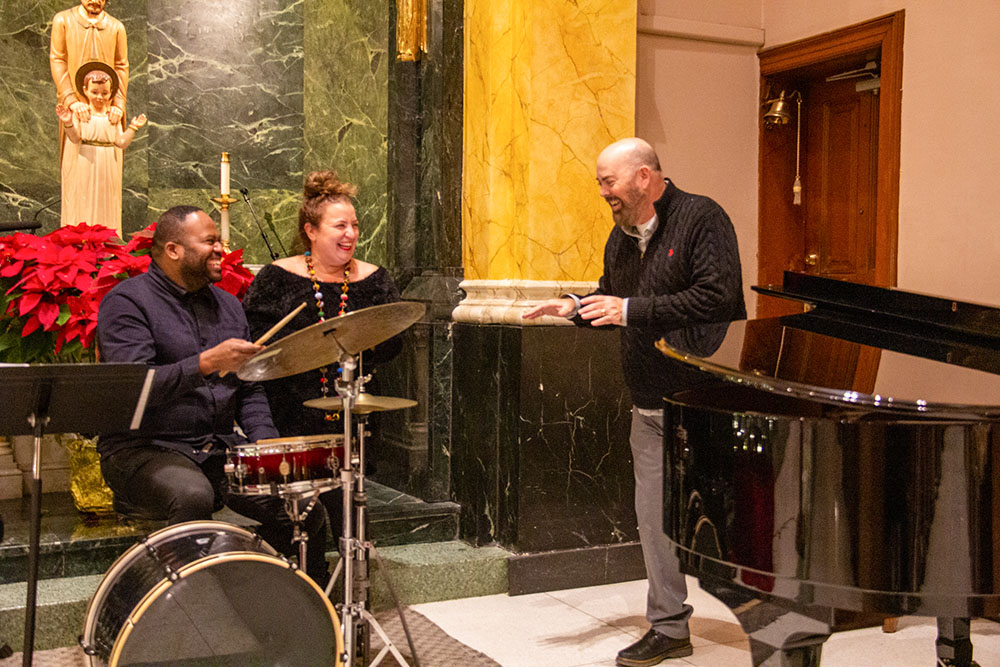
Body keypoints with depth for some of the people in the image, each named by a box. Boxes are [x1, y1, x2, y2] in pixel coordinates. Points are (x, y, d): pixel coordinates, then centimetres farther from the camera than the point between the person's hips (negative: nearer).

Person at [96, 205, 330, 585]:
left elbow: (248, 388, 17)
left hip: (220, 448, 6)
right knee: (193, 497, -37)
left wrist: (266, 445, 0)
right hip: (144, 449, -6)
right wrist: (207, 364, -32)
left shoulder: (226, 304, 15)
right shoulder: (127, 303, -7)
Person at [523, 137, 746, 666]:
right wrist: (576, 307, 6)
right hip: (651, 404, 7)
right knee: (654, 514, 8)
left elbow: (717, 299, -22)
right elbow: (613, 296, 28)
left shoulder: (701, 218, -11)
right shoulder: (622, 236, 14)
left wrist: (631, 310, -21)